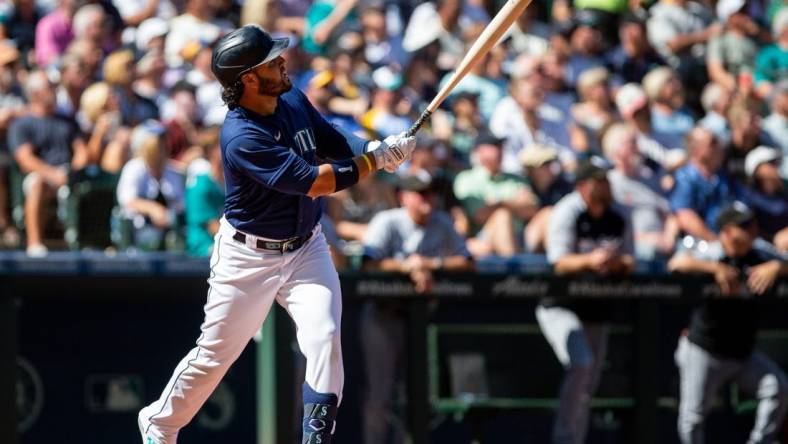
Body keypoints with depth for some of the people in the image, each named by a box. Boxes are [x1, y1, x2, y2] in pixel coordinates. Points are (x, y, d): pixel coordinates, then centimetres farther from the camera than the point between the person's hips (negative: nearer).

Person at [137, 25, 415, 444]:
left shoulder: (293, 101, -3)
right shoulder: (241, 137, -27)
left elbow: (338, 143, 9)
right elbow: (312, 182, -29)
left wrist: (377, 148, -13)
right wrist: (376, 161, -24)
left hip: (306, 248, 5)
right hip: (248, 256, -5)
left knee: (324, 338, -16)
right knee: (214, 354, 8)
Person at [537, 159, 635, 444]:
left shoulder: (617, 220, 3)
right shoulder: (567, 213, -12)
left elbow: (629, 264, 4)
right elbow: (559, 262, -20)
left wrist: (619, 263, -20)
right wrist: (589, 261, -39)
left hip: (595, 308, 6)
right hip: (560, 305, -6)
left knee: (589, 381, 9)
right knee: (581, 364, -24)